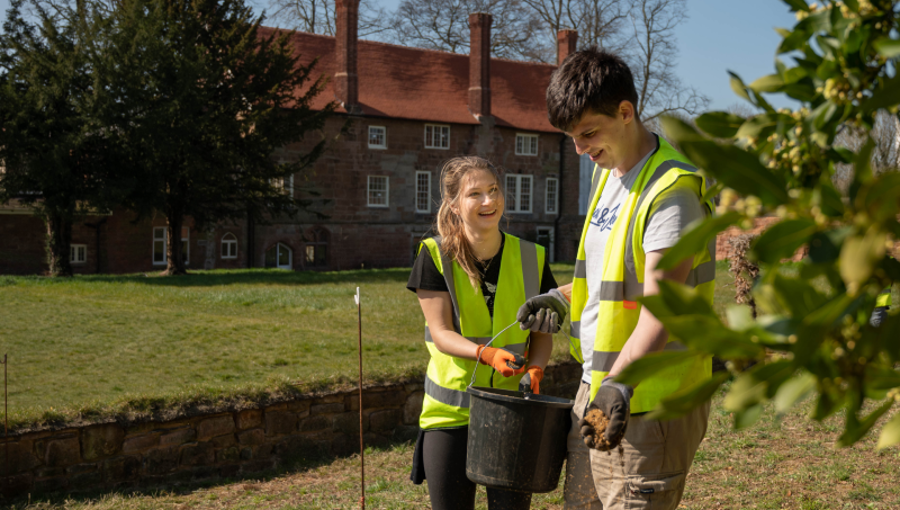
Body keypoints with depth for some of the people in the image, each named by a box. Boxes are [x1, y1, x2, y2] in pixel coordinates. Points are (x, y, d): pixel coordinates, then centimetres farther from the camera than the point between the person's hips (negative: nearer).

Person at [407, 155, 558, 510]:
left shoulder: (531, 258, -1)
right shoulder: (435, 255, -7)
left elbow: (542, 334, 6)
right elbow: (441, 332, -11)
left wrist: (534, 368, -15)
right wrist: (487, 353, -28)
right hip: (450, 412, -1)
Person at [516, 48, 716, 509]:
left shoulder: (671, 190, -18)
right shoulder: (606, 172, 11)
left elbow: (661, 306, -27)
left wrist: (620, 384, -38)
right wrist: (564, 297, 14)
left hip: (647, 405, -9)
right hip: (596, 390, 9)